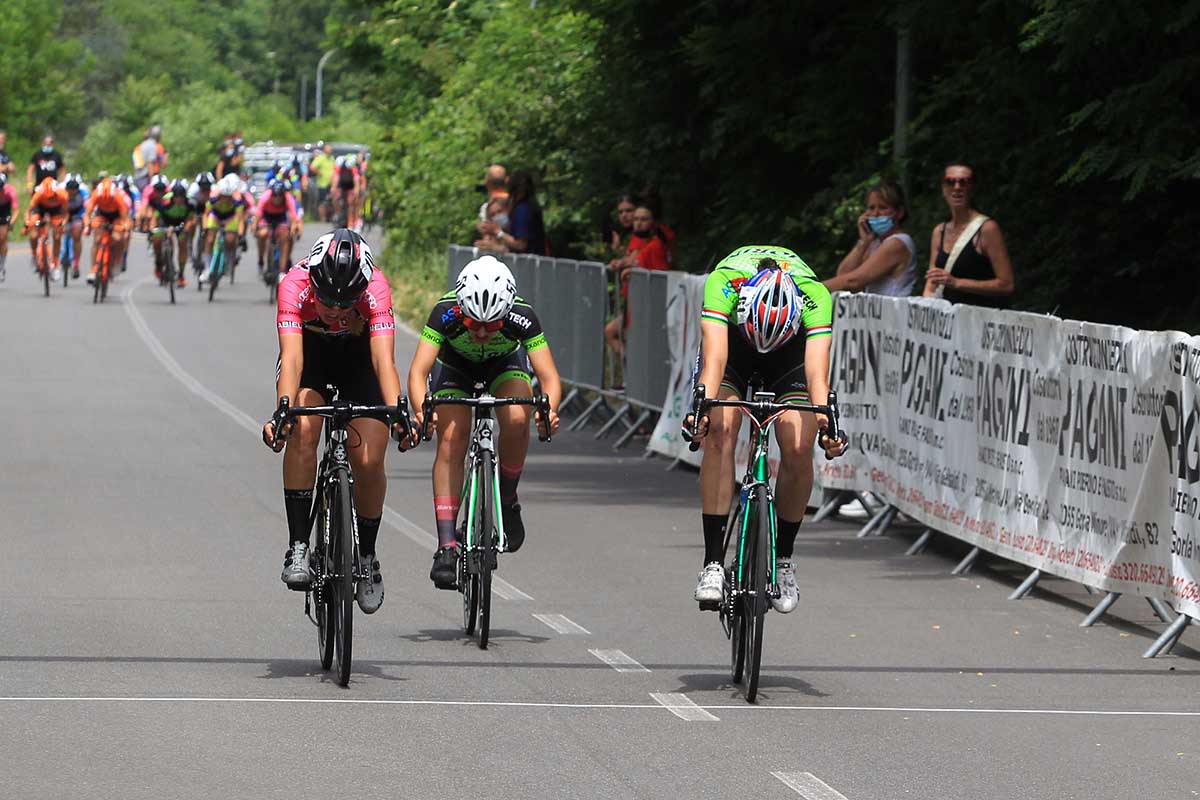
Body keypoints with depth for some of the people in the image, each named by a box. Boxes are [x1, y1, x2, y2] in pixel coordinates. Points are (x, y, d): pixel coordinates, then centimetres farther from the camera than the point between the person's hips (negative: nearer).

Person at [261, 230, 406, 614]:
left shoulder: (375, 289, -35)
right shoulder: (295, 285, -35)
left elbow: (383, 359, -42)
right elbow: (292, 359, -42)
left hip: (358, 353, 0)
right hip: (310, 349, 0)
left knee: (368, 462, -12)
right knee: (302, 432, -27)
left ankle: (367, 556, 12)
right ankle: (298, 547, -21)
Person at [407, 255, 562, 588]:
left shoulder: (521, 318, -36)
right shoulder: (446, 313, -37)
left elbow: (549, 376, -39)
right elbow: (418, 371, -42)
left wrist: (549, 410, -60)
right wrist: (422, 410, -62)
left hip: (506, 363, 0)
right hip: (454, 366, 0)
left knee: (516, 419, -29)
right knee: (451, 440, -20)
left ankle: (507, 501, -4)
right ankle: (446, 547, -19)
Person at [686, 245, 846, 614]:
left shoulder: (815, 295, -37)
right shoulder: (724, 281, -38)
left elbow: (817, 371, -44)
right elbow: (715, 359, -46)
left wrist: (825, 419, -60)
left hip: (791, 346, 1)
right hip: (731, 339, 0)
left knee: (798, 448, -18)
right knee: (719, 433, -24)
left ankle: (783, 559, 2)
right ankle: (713, 562, -21)